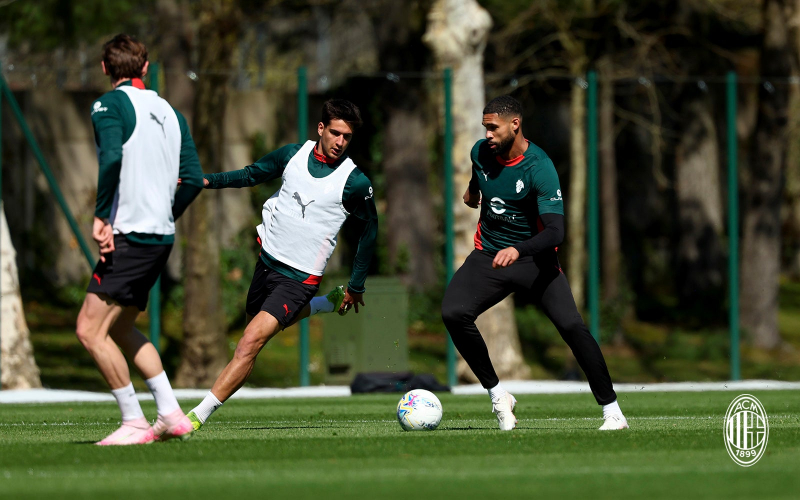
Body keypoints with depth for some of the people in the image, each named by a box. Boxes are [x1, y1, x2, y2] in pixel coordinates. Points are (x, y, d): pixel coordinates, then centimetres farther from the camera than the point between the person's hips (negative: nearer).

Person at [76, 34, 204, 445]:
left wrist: (101, 217, -18)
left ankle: (134, 423, -7)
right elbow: (193, 179, 12)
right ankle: (171, 415, 17)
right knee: (120, 328, 20)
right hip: (161, 237, 8)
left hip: (129, 237, -8)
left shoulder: (110, 105, -6)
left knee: (91, 330, -6)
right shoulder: (169, 112, 15)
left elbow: (112, 157, -24)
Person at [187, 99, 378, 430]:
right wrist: (206, 180, 5)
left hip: (299, 279, -7)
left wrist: (357, 286, 6)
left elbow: (369, 231, 2)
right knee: (262, 323, 29)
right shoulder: (293, 155, 0)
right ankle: (328, 304, 49)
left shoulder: (355, 182, -11)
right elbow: (253, 174, 17)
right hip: (267, 262, 7)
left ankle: (199, 415, -21)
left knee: (251, 342, -20)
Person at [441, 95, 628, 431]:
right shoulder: (481, 152, -3)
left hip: (534, 259, -4)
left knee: (571, 326, -21)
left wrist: (518, 250, -45)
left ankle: (612, 411, -10)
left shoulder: (540, 169, -21)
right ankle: (497, 395, -5)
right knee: (453, 314, -21)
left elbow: (555, 232, -30)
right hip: (488, 256, 4)